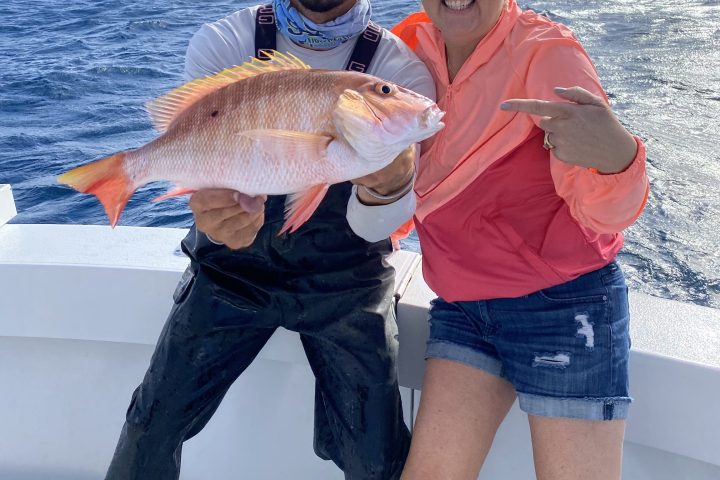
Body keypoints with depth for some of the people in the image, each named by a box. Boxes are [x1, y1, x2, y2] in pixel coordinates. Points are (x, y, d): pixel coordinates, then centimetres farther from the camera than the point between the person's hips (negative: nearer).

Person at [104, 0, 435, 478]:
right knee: (154, 425, -1)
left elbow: (369, 227, -18)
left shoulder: (401, 69, -13)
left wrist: (389, 187, -43)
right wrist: (214, 206, -45)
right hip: (234, 264, 1)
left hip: (345, 278, 0)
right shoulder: (222, 43, -10)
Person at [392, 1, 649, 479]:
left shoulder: (545, 51, -14)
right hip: (462, 305, 5)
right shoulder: (416, 44, 3)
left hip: (563, 303, -5)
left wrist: (616, 156, -40)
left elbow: (602, 211, -21)